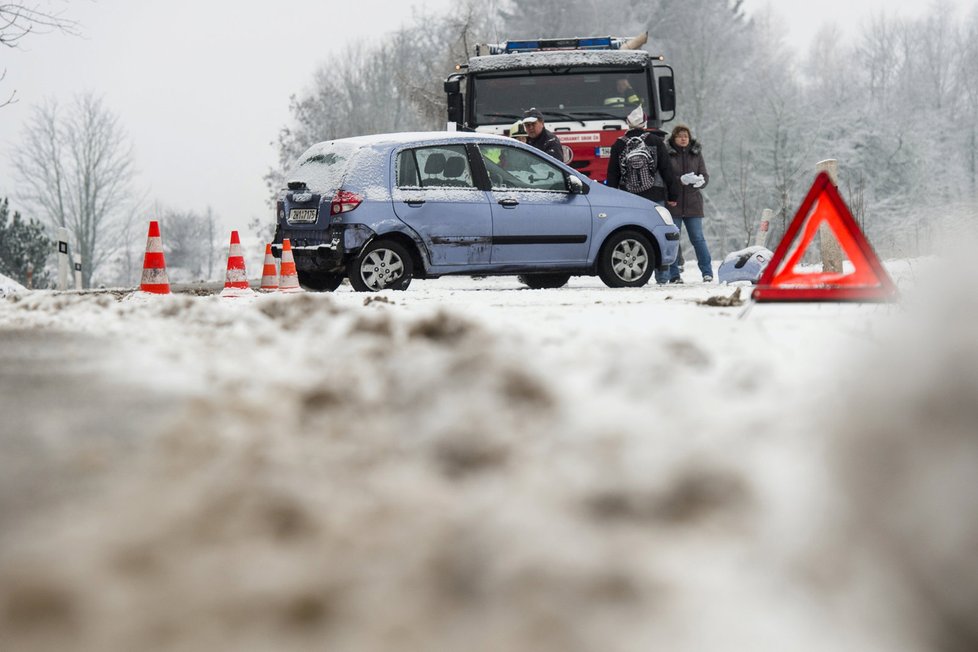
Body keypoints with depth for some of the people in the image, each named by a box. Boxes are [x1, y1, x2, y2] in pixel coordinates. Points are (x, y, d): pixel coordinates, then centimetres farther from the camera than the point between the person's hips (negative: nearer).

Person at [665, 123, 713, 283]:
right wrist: (680, 180, -22)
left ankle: (707, 272, 7)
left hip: (693, 203, 2)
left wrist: (700, 181, -16)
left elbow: (705, 175, 8)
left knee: (698, 238, 2)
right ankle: (674, 275, 8)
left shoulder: (696, 154, 8)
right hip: (673, 203, -2)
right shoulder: (667, 154, -1)